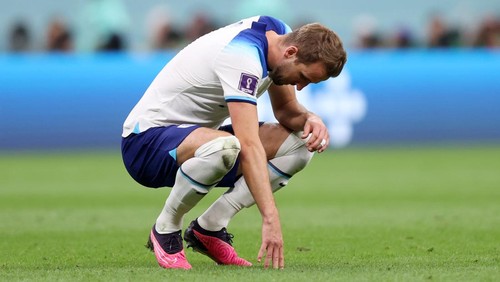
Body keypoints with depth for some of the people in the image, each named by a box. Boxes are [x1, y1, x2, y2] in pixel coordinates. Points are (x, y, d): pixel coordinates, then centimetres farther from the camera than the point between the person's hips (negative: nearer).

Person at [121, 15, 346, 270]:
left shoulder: (280, 32, -1)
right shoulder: (243, 56, -29)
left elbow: (286, 110, 13)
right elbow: (249, 146, -38)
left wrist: (310, 119, -11)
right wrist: (270, 219, -43)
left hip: (196, 137, 9)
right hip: (147, 140, -9)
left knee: (300, 142, -5)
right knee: (224, 146, -41)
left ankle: (209, 228, -3)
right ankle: (165, 230, -14)